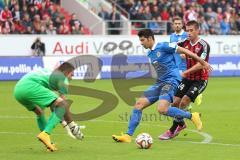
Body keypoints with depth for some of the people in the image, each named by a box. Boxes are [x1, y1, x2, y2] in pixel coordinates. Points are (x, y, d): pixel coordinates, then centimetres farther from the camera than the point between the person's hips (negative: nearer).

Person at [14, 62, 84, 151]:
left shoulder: (50, 74, 36)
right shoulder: (62, 78, 11)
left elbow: (52, 103, 39)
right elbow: (63, 102, 6)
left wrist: (64, 122, 42)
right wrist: (71, 124, 15)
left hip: (17, 89, 10)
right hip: (30, 86, -10)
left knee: (39, 112, 31)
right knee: (62, 104, -10)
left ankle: (48, 144, 26)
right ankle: (45, 134, -21)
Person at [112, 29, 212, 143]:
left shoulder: (163, 47, -9)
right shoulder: (150, 54, 17)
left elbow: (184, 51, -7)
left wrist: (203, 63, -5)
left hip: (171, 81, -8)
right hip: (159, 83, 8)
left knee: (162, 109, -27)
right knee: (139, 104, -2)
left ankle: (192, 116, -10)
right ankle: (128, 135, 0)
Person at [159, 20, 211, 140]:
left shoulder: (204, 45, -17)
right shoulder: (185, 43, 0)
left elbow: (200, 65, -25)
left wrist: (186, 72, -33)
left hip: (200, 80, -6)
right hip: (187, 78, 6)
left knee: (184, 102, -17)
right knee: (175, 103, 1)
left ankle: (172, 130, -5)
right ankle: (181, 124, 30)